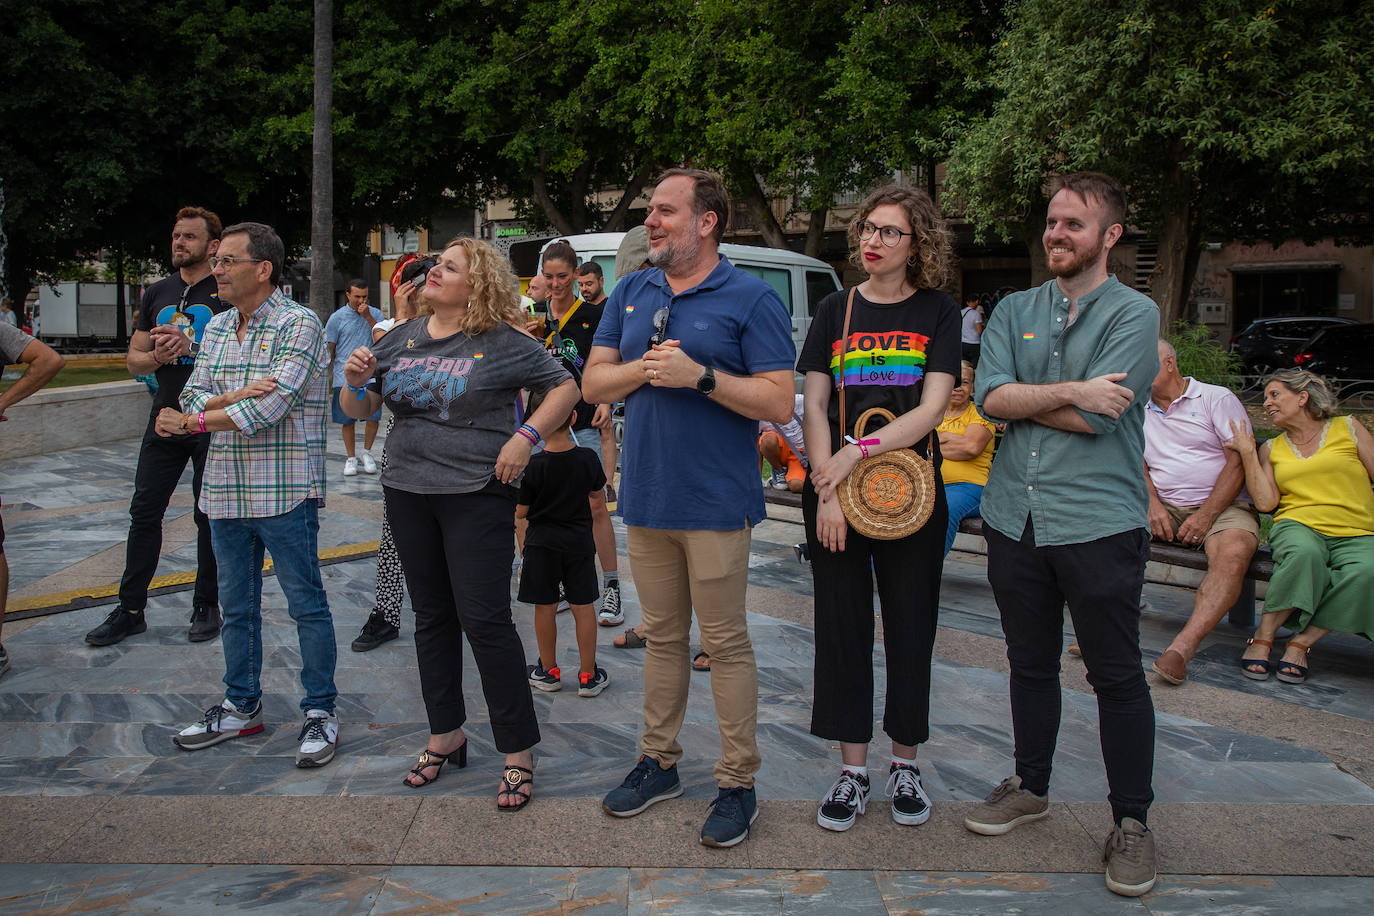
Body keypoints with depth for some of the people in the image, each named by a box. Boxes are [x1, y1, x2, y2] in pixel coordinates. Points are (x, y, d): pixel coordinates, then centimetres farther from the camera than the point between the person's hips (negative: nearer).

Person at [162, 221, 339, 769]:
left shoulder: (298, 324, -9)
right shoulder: (217, 328, 13)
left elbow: (270, 406, -19)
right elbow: (193, 399, 6)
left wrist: (191, 422, -10)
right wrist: (238, 395, -16)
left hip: (284, 493, -7)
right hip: (226, 491, 7)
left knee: (306, 605, 2)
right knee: (236, 606, 15)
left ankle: (320, 713, 13)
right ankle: (241, 708, 29)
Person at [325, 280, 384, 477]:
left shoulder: (375, 314, 7)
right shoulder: (337, 317, 4)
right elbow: (329, 349, 7)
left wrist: (368, 317, -12)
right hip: (344, 377, 0)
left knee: (373, 417, -7)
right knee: (347, 421, 5)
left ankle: (366, 452, 15)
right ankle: (351, 458, 19)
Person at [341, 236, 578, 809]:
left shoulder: (504, 345, -6)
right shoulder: (401, 340, 9)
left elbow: (565, 388, -1)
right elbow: (357, 411, 13)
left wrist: (525, 437, -12)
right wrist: (356, 381, -9)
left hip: (477, 497, -6)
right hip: (407, 493, 6)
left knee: (485, 621, -7)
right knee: (432, 617, 14)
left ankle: (519, 752, 5)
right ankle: (445, 736, 29)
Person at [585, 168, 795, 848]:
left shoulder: (751, 298, -6)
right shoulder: (630, 293, 11)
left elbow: (780, 403, -12)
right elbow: (594, 383, 9)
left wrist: (698, 375, -21)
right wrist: (643, 368, -11)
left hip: (715, 502, -5)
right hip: (646, 495, 5)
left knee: (725, 643, 3)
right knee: (662, 635, 16)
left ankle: (737, 782, 15)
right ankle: (659, 762, 29)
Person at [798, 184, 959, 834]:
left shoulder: (937, 313, 2)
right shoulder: (836, 310, 7)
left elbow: (931, 409, -8)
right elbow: (814, 407, 1)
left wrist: (857, 452, -18)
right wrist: (828, 491, -10)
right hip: (835, 491, 1)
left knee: (910, 628, 7)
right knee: (843, 627, 5)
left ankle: (904, 764, 24)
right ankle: (853, 771, 17)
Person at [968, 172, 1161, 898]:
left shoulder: (1134, 313, -3)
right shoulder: (1014, 311, 11)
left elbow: (1096, 419, -16)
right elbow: (989, 397, -6)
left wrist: (1021, 401, -4)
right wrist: (1070, 390, -15)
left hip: (1098, 521, -4)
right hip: (1014, 516, 4)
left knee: (1116, 676, 4)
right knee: (1030, 664, 16)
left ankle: (1131, 822, 19)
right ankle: (1031, 787, 34)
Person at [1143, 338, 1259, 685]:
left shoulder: (1217, 398, 4)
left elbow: (1239, 462, -5)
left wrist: (1205, 515, -16)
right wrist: (1153, 505, -10)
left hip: (1222, 505, -4)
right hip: (1163, 507, 4)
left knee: (1234, 551, -37)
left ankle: (1184, 646, -45)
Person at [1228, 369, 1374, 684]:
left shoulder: (1348, 428, 14)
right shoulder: (1271, 449, 18)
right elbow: (1265, 502, 3)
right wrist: (1247, 452, 5)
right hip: (1299, 525, 0)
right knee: (1305, 553, -39)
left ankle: (1301, 642, -25)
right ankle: (1263, 636, -27)